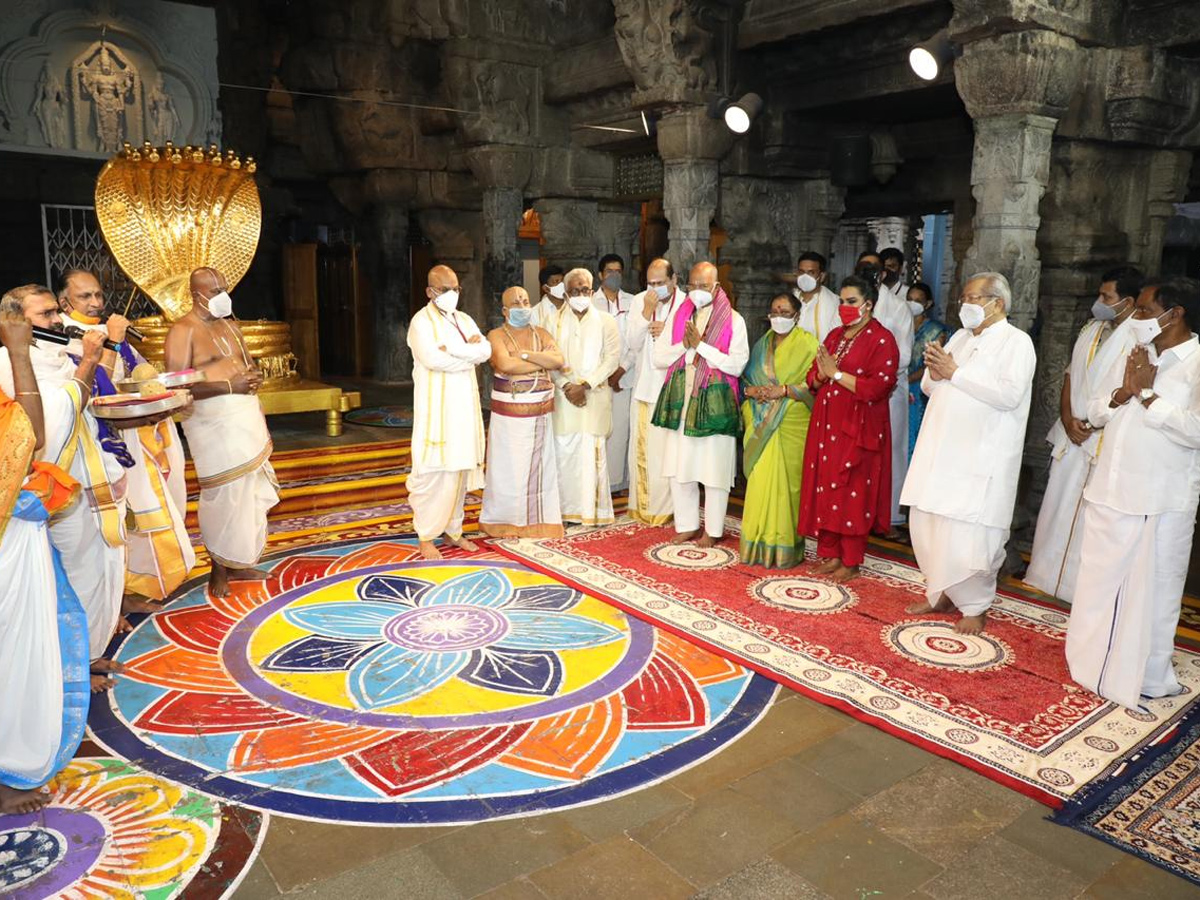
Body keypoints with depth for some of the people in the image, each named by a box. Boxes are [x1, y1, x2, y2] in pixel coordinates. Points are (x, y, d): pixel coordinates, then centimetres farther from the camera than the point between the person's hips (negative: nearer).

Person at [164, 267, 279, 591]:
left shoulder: (230, 325, 17)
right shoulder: (183, 331, -8)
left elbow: (249, 362, 28)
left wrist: (254, 376, 4)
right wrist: (229, 386, -21)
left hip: (247, 418, 8)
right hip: (214, 424, -8)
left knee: (249, 492, 10)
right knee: (223, 496, -4)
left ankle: (239, 563, 23)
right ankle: (219, 569, 12)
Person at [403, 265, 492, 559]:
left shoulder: (465, 320, 14)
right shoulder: (421, 321, -6)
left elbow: (485, 349, -1)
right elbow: (432, 358, -22)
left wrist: (452, 349, -16)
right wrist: (470, 355, -10)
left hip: (465, 406, 6)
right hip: (436, 407, -6)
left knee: (460, 468, 10)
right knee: (435, 471, -5)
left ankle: (452, 529, 21)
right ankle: (426, 537, 5)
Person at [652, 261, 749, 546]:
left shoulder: (733, 320, -3)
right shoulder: (679, 315, 9)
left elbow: (737, 365, -12)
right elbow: (658, 357, 6)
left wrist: (700, 345, -15)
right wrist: (684, 345, -10)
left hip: (716, 403, -4)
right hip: (681, 402, 4)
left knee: (714, 469, 2)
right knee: (678, 468, 8)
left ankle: (713, 530, 17)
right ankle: (687, 525, 23)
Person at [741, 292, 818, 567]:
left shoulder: (807, 344, 0)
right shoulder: (762, 344, 17)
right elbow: (746, 378, 17)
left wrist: (783, 391, -16)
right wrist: (753, 390, -4)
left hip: (791, 424, -4)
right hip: (761, 423, 5)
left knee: (785, 481, -5)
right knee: (760, 480, 2)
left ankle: (783, 546, 3)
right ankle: (759, 543, 10)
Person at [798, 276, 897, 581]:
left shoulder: (882, 339, -6)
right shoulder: (834, 336, 15)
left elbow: (877, 387, -16)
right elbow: (813, 380, 15)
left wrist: (836, 373, -14)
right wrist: (822, 374, -8)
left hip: (858, 429, -6)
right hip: (826, 425, 6)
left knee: (853, 493, -2)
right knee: (825, 489, 6)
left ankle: (851, 562, 9)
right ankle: (829, 553, 17)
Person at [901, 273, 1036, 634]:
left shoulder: (1016, 342, -4)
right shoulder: (960, 337, 16)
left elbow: (1010, 394, -19)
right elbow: (930, 388, 17)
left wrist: (955, 373, -17)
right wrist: (934, 372, -6)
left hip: (980, 459, -7)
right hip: (940, 451, 7)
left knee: (969, 536, -5)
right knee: (925, 525, 10)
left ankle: (975, 607, 14)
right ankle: (941, 594, 27)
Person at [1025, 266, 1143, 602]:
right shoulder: (1091, 329, 11)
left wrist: (1092, 423, -14)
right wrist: (1068, 419, -2)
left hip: (1106, 443, -7)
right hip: (1072, 436, 7)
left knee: (1089, 515, 0)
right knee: (1058, 504, 13)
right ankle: (1047, 573, 27)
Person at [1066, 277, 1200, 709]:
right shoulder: (1133, 358, 11)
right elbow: (1095, 412, 12)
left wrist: (1146, 393, -16)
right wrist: (1124, 392, -6)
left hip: (1160, 504, -6)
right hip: (1110, 492, 6)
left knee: (1151, 588, 6)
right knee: (1099, 581, 14)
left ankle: (1146, 677, 21)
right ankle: (1096, 662, 30)